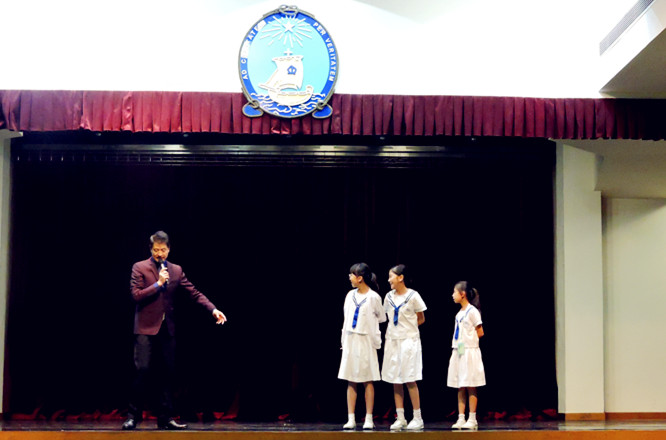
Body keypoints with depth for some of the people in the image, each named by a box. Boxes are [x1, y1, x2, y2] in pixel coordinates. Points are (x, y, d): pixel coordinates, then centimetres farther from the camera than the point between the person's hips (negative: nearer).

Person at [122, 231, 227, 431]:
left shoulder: (176, 270, 12)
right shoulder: (140, 268, 2)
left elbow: (194, 293, 7)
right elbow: (136, 295, -8)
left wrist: (213, 309, -4)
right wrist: (158, 283, -13)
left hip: (167, 330, 4)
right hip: (146, 329, -4)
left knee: (168, 374, 4)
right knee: (143, 372, -8)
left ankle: (165, 418, 10)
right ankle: (133, 416, 1)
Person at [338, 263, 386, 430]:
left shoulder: (373, 297, -7)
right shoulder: (350, 295, 9)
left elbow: (382, 318, 3)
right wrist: (344, 340, 11)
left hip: (366, 341, -5)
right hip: (350, 341, 5)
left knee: (368, 380, 1)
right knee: (350, 381, 3)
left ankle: (369, 419, 5)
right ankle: (351, 419, 6)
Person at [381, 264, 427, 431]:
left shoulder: (413, 296, -6)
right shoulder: (389, 297, 8)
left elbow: (421, 319, 2)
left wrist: (406, 328, -2)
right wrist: (390, 332, 4)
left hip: (409, 340, -5)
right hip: (392, 341, 5)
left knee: (410, 380, -6)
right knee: (395, 380, 5)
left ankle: (417, 418, 2)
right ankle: (400, 418, 10)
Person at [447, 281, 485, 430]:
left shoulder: (472, 311, -8)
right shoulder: (459, 313, 14)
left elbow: (480, 332, -9)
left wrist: (467, 340, -7)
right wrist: (456, 344, 7)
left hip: (469, 351, -7)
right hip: (458, 351, 7)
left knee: (470, 387, -3)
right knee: (460, 388, 7)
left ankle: (472, 419, 1)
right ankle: (461, 419, 9)